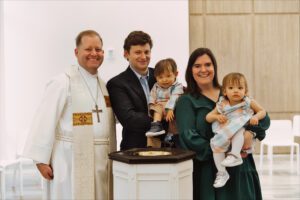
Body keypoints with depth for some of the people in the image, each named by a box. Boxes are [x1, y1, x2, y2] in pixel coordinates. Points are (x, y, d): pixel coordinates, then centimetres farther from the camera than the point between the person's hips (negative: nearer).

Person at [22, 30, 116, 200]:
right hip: (72, 160, -6)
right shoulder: (63, 82, -10)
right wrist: (41, 159, -14)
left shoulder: (104, 85, 12)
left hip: (101, 160, 7)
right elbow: (46, 121, -13)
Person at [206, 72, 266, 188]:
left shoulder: (249, 102, 3)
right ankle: (221, 173, -18)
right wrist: (217, 116, -12)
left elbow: (262, 111, 9)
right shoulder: (221, 105, 6)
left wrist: (256, 117, -13)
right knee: (216, 144, -25)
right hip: (224, 134, 2)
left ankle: (235, 155, -36)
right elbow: (208, 117, 10)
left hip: (242, 134, -2)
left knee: (238, 130, -35)